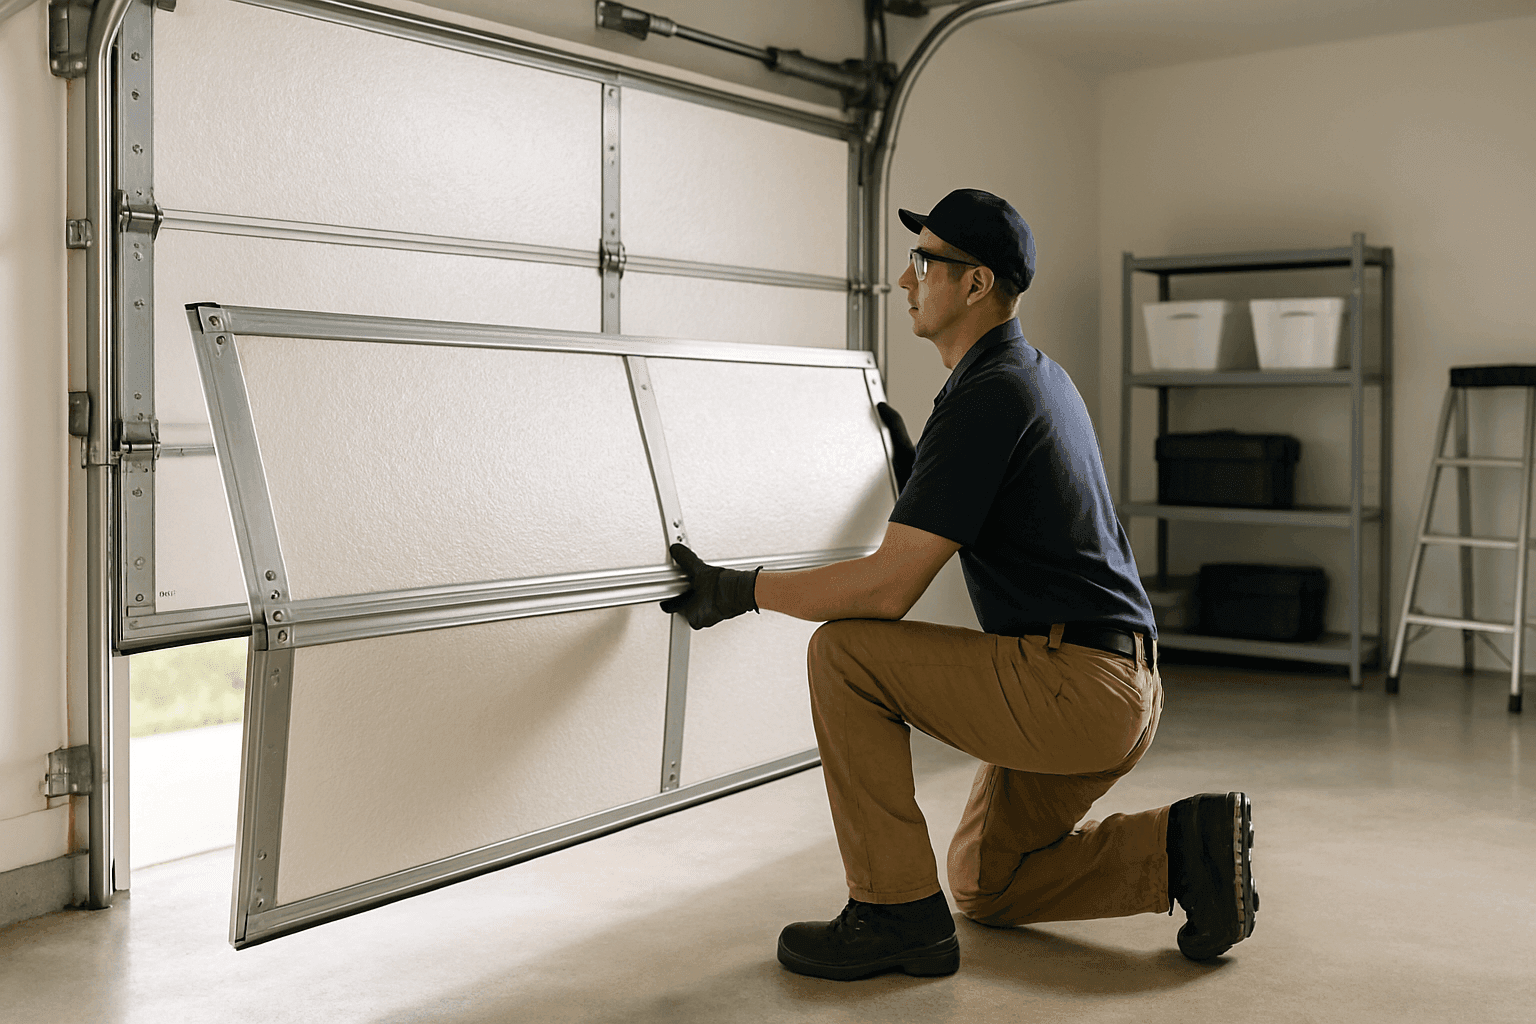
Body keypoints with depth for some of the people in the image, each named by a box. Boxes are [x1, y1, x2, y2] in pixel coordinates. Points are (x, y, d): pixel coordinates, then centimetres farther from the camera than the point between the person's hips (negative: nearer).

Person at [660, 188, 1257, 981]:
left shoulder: (985, 395, -17)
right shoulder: (1040, 376, 15)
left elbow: (888, 588, -21)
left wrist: (743, 591, -13)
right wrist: (907, 464, 25)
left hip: (1074, 688, -10)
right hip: (1125, 691, 10)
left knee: (842, 652, -12)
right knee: (984, 886, 22)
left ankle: (895, 911, -6)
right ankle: (1183, 849, 11)